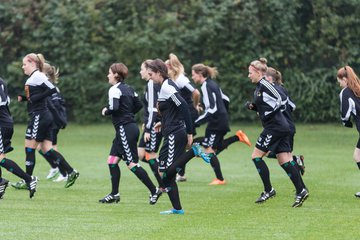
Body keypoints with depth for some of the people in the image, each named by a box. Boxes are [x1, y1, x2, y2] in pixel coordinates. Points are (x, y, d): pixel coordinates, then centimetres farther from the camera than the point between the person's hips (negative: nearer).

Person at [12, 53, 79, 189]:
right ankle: (71, 172, 3)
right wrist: (23, 98, 8)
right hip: (44, 117, 10)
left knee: (29, 148, -3)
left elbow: (52, 90, -21)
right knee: (47, 149, 6)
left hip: (39, 116, -10)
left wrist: (34, 98, -18)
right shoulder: (32, 78, 18)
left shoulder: (37, 76, -11)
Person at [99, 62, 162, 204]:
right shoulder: (128, 88, 14)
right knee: (112, 160, 11)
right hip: (131, 127, 10)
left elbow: (114, 108, -24)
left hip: (124, 128, -10)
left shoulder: (115, 89, -12)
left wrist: (105, 111, -6)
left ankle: (154, 191, -6)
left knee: (132, 163, -7)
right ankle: (114, 195, 11)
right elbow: (138, 105, 15)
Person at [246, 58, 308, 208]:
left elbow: (279, 100, -19)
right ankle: (301, 191, -1)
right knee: (284, 161, 5)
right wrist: (253, 107, 10)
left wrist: (266, 115, -15)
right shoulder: (258, 87, 18)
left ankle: (268, 190, -2)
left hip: (274, 127, -10)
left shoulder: (264, 85, -12)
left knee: (256, 156, -3)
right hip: (281, 127, 10)